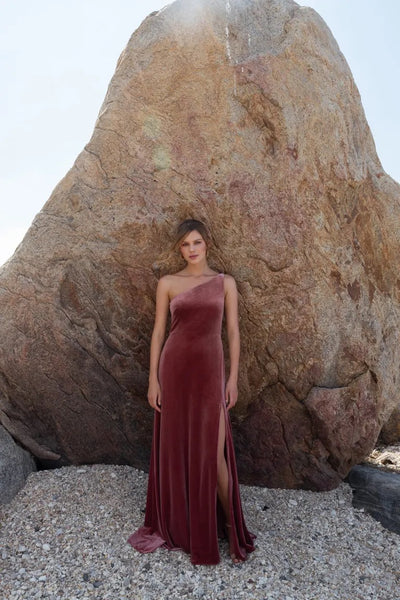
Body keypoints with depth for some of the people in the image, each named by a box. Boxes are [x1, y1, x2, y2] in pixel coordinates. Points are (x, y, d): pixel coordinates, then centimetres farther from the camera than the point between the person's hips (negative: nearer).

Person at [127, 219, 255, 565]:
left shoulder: (225, 282, 4)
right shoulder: (168, 283, 4)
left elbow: (233, 331, 3)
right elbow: (158, 331, 4)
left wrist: (233, 378, -2)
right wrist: (153, 379, 0)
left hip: (210, 370, -1)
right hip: (175, 368, 1)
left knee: (212, 451, -2)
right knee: (175, 446, 11)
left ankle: (230, 524, 20)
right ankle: (177, 523, 33)